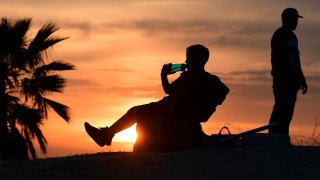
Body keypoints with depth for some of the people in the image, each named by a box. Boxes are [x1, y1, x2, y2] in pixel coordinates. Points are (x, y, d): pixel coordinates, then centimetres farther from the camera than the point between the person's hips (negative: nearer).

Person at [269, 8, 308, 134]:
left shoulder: (292, 37, 20)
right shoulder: (279, 36, -7)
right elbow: (275, 59, -15)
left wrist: (301, 79, 21)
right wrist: (279, 79, -21)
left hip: (292, 80, 9)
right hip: (283, 80, -9)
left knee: (287, 111, 6)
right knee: (281, 109, -13)